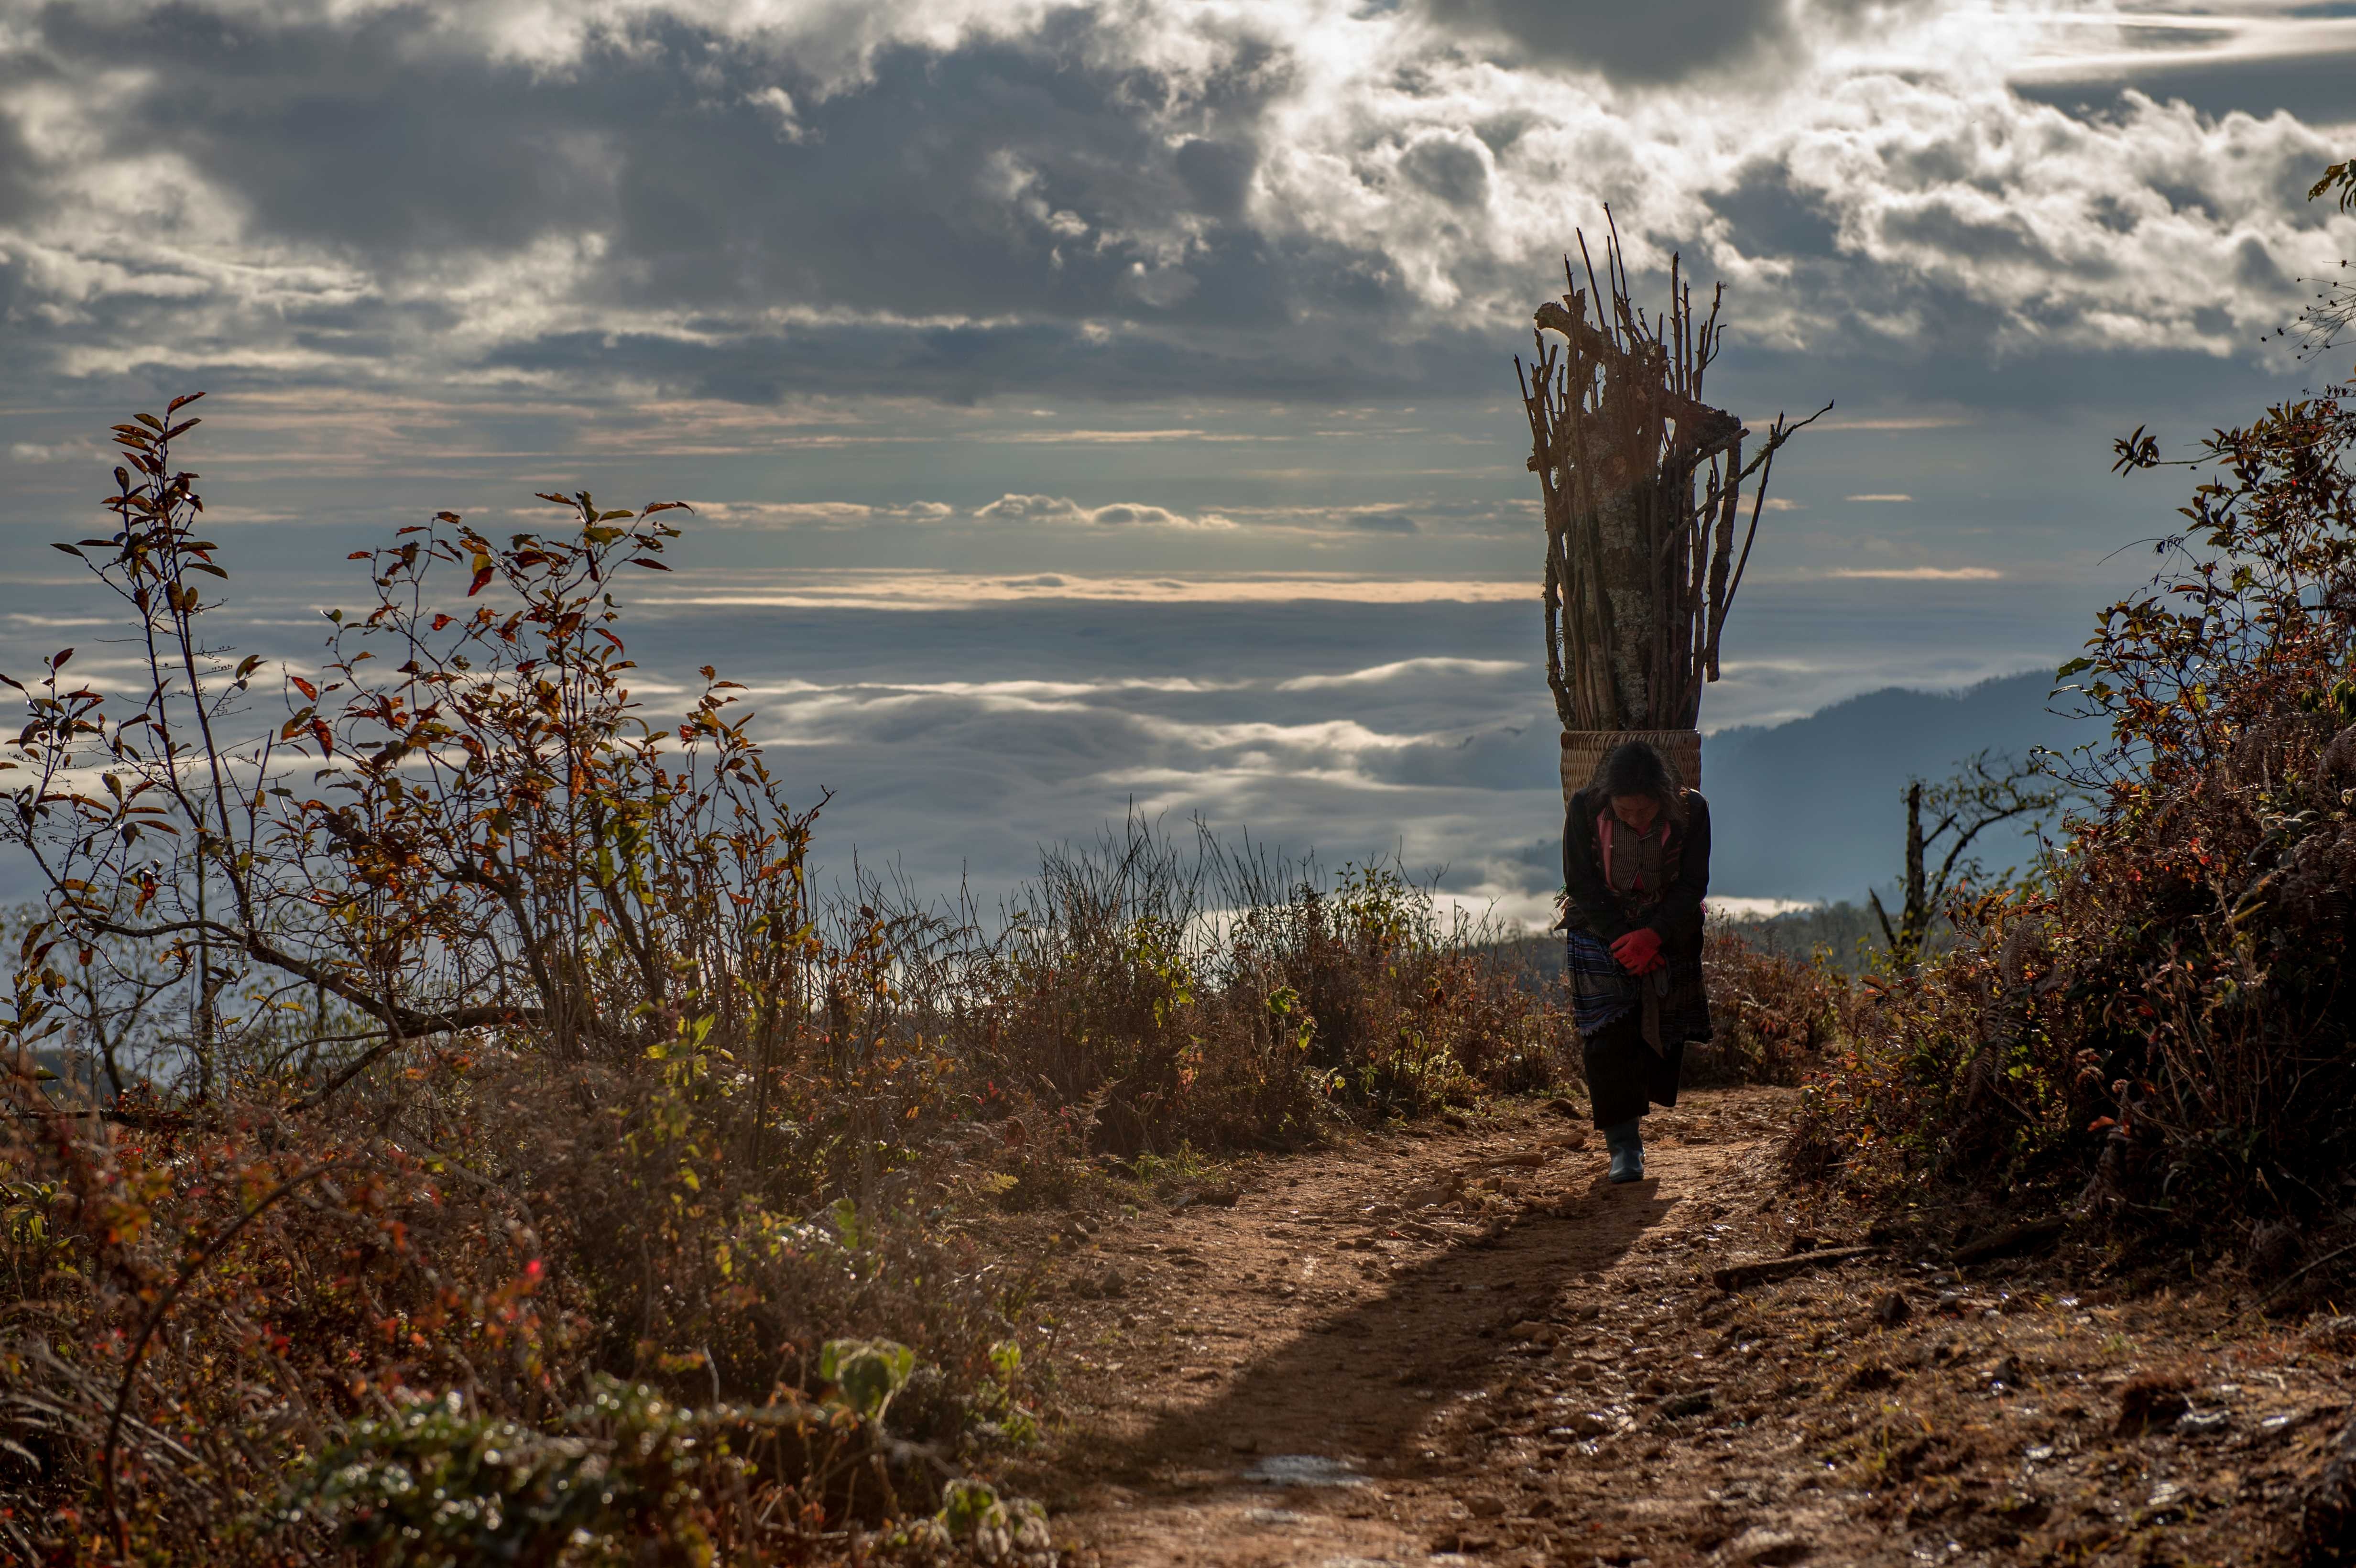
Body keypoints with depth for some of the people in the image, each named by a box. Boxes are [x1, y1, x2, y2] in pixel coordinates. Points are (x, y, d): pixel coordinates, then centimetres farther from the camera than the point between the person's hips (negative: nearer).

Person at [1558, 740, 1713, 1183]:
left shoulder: (1690, 811, -16)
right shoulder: (1584, 810, -19)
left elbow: (1692, 886, -13)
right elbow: (1582, 885, -14)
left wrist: (1652, 936, -27)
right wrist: (1623, 940, -22)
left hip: (1667, 934, 2)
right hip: (1600, 935, -2)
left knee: (1663, 1032, 4)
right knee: (1607, 1037, -13)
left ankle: (1637, 1106, 31)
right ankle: (1624, 1145, -12)